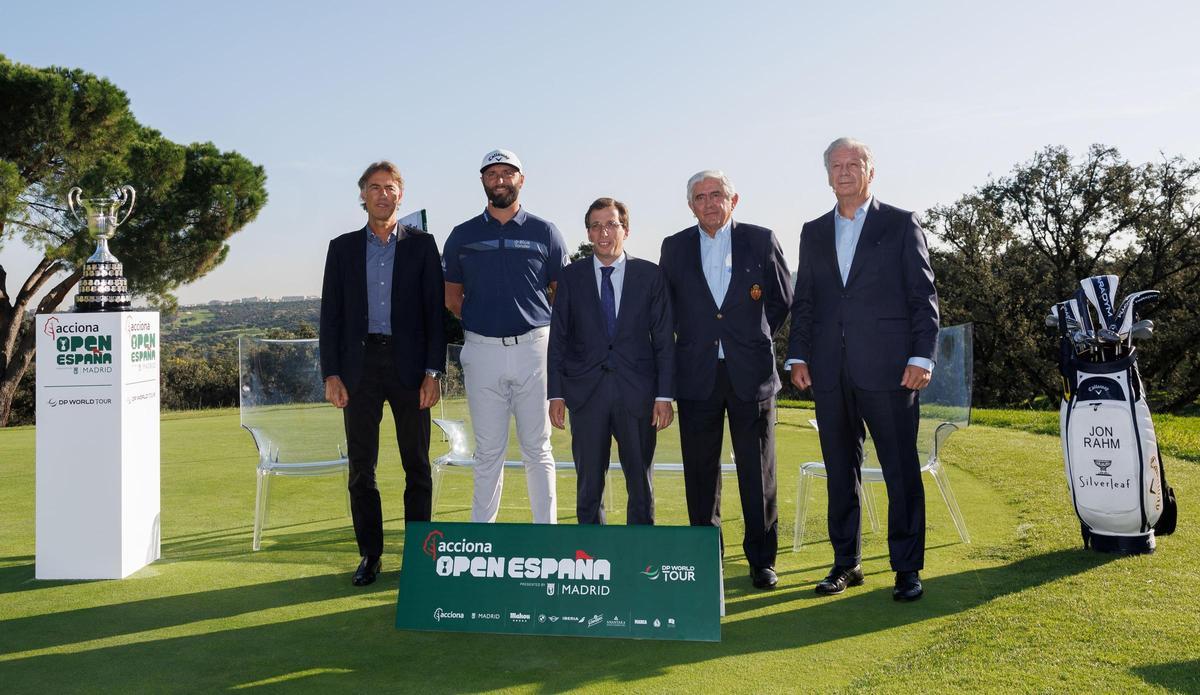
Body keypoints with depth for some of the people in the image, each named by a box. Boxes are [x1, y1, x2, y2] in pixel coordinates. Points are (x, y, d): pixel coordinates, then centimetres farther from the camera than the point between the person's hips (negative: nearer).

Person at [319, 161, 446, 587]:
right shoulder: (343, 248, 10)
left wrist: (433, 371, -7)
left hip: (409, 366, -1)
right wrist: (331, 373, -1)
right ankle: (370, 555, 13)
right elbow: (331, 314, 8)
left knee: (417, 467, 4)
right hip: (360, 365, 1)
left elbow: (435, 310, 2)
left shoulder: (421, 245, 6)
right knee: (361, 467, 4)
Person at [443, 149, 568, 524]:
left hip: (533, 348, -1)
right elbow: (452, 297, 15)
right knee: (489, 451, 6)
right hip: (482, 352, 1)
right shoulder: (463, 236, 9)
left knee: (537, 448, 4)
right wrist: (484, 322, 6)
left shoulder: (544, 232, 6)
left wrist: (548, 329, 2)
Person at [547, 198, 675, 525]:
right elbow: (558, 339, 6)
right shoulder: (571, 276, 6)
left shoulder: (650, 275, 4)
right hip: (586, 394, 0)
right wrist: (556, 394, -1)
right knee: (588, 485, 5)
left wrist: (664, 395, -4)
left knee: (641, 483, 7)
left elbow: (664, 340, 3)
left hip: (637, 394, 0)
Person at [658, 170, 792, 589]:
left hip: (751, 372, -1)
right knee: (700, 472, 6)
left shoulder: (761, 240, 3)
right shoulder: (675, 248, 7)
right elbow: (665, 307, 16)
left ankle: (762, 559, 13)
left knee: (758, 471, 3)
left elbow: (782, 299, 11)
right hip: (696, 377, 1)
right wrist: (692, 343, 12)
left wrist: (754, 339, 11)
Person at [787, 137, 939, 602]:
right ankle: (846, 563, 20)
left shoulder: (901, 224, 4)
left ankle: (907, 568, 9)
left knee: (902, 471, -1)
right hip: (830, 371, 4)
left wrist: (922, 357, -8)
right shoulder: (813, 232, 15)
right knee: (840, 471, 10)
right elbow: (803, 300, 15)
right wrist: (798, 355, 4)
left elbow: (924, 296, 0)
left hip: (887, 368, -4)